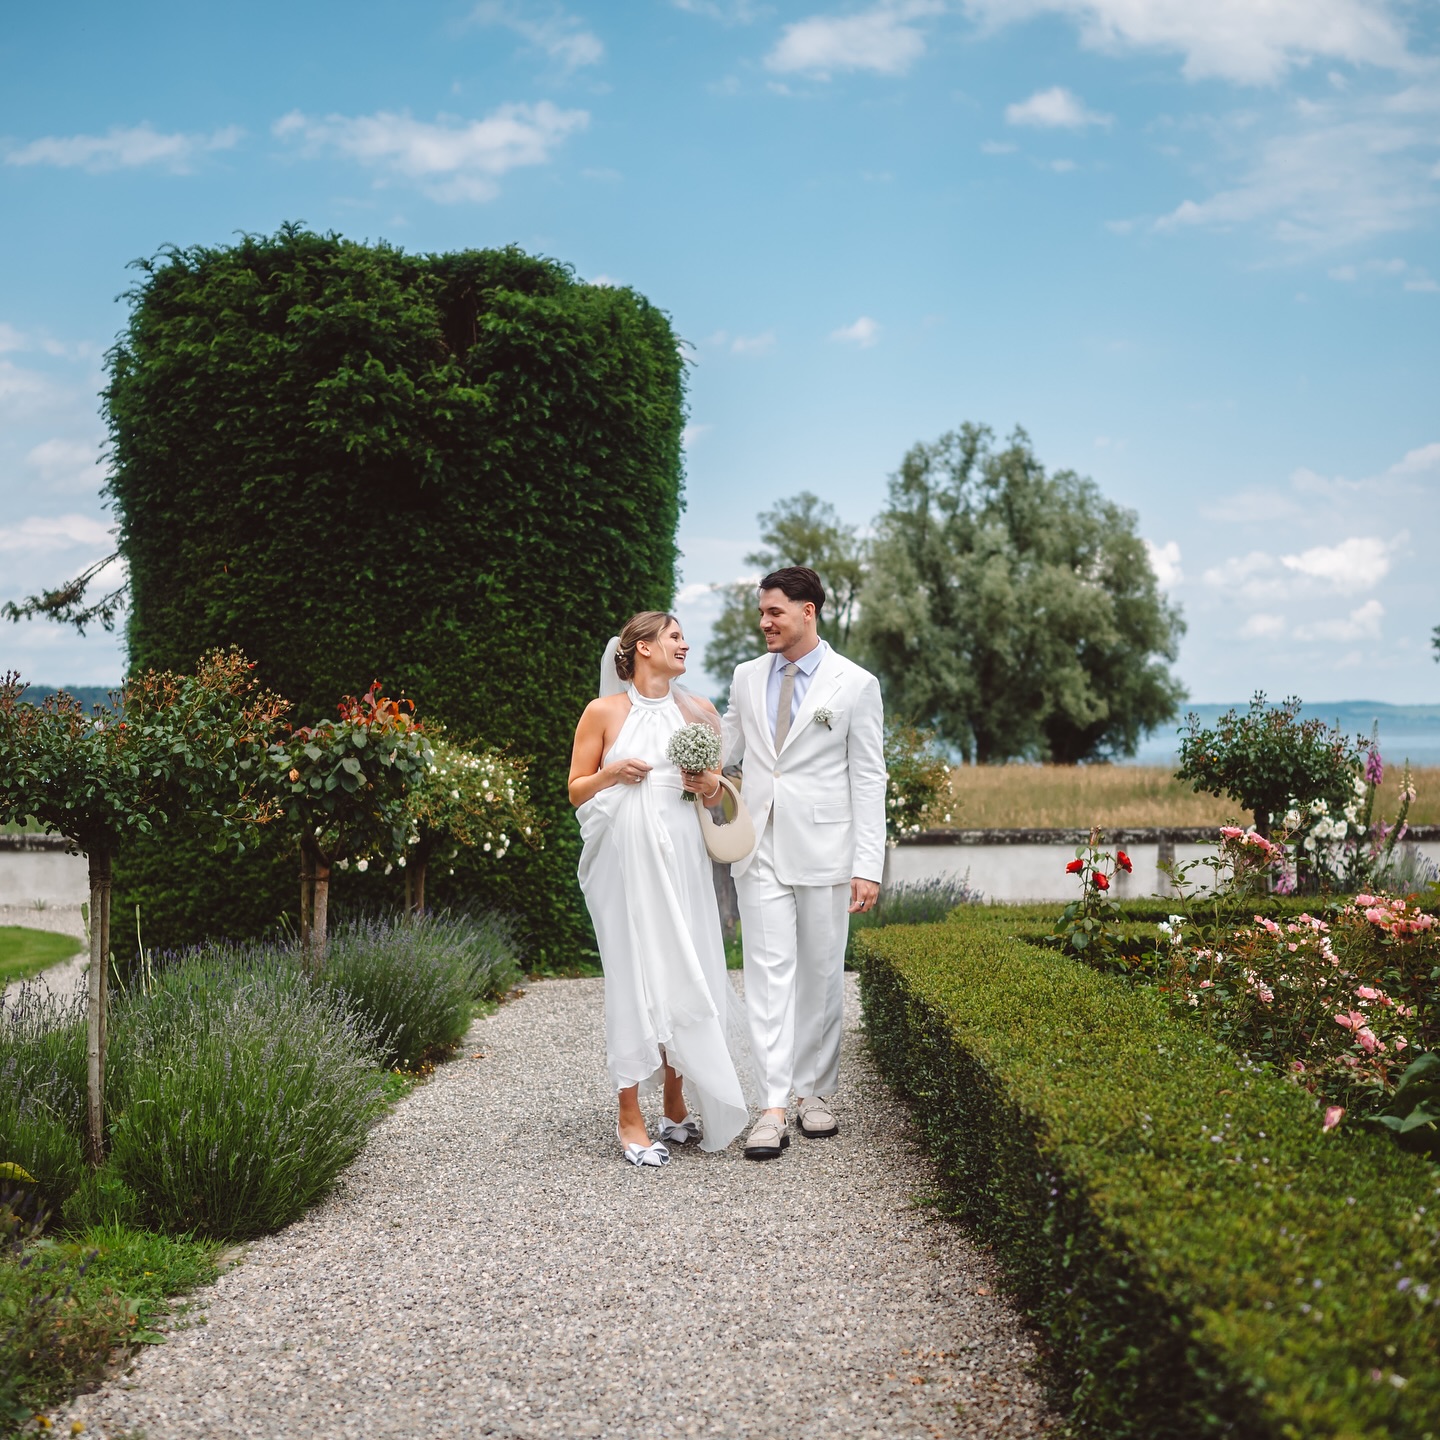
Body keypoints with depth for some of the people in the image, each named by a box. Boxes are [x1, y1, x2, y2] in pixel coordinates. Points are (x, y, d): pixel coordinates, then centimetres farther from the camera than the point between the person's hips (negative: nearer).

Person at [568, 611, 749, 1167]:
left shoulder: (698, 711, 12)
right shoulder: (603, 712, 2)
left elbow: (719, 783, 20)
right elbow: (576, 791, 6)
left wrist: (712, 786, -2)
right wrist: (611, 774, -12)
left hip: (682, 860, 3)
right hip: (627, 858, -3)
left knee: (684, 975, 3)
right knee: (635, 978, -5)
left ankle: (676, 1106, 17)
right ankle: (630, 1120, 2)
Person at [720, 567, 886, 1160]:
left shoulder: (856, 684, -2)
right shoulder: (747, 677, 10)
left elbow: (868, 779, -3)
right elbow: (723, 750, 20)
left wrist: (869, 866, -8)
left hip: (823, 850, -2)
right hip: (760, 849, 2)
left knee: (821, 973, 6)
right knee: (769, 972, -4)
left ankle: (816, 1093, 19)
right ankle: (773, 1107, -5)